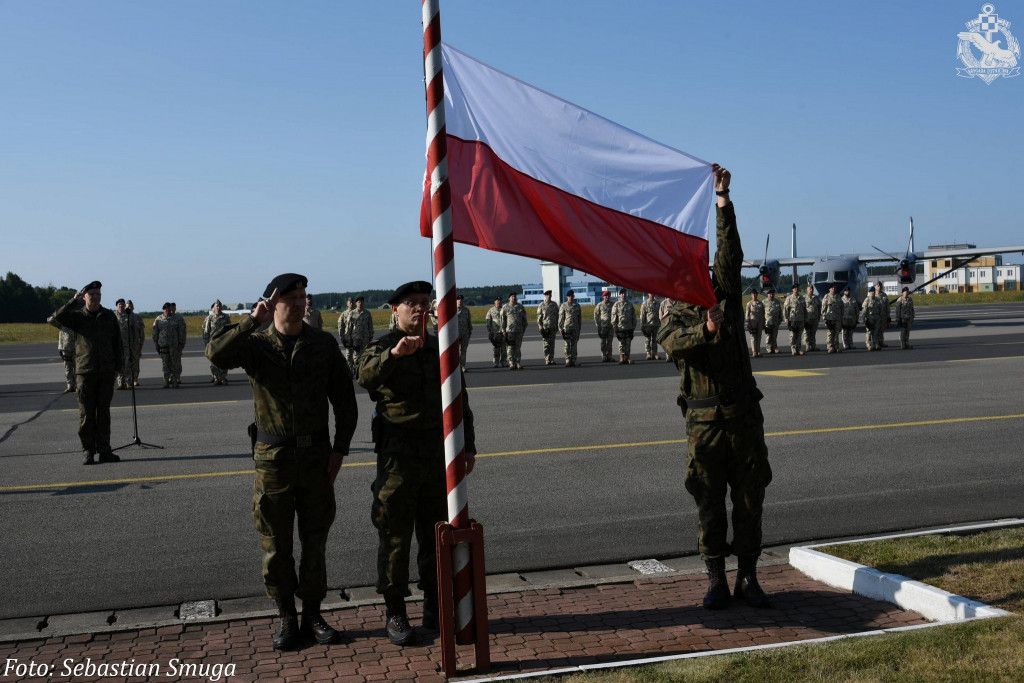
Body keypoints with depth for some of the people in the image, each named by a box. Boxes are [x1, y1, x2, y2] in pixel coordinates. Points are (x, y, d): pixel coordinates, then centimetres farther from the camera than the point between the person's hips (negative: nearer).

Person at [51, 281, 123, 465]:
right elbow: (58, 317, -17)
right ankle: (88, 451, 6)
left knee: (104, 412, 5)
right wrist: (74, 300, -16)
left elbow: (117, 343, 11)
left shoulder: (109, 316, 9)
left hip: (106, 372, 2)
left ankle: (104, 450, 9)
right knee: (86, 413, 1)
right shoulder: (78, 316, 4)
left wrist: (117, 367, 6)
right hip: (84, 372, -2)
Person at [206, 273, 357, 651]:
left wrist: (340, 448, -1)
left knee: (315, 541, 9)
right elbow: (216, 353, -25)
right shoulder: (256, 343, -3)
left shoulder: (323, 343, 1)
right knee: (276, 545, 6)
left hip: (316, 456, 1)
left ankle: (312, 615, 23)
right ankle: (287, 618, 21)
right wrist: (252, 320, -27)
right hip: (272, 457, -1)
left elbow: (344, 399, 5)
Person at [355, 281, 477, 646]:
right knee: (395, 534, 0)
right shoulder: (382, 349, -2)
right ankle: (395, 612, 10)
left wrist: (468, 445, 12)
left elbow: (459, 400, 18)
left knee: (436, 533, 10)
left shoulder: (441, 349, 12)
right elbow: (365, 375, -26)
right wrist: (393, 354, -44)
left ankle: (435, 608, 23)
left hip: (438, 452, 4)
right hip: (398, 453, -4)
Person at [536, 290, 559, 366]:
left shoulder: (554, 305, 8)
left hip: (552, 327, 3)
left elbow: (557, 316, 12)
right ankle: (547, 360, -2)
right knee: (546, 344, -4)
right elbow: (539, 317, -1)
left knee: (552, 343, 5)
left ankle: (552, 359, 10)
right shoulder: (541, 305, 0)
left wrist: (557, 325, 6)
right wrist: (540, 326, -8)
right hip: (545, 327, -3)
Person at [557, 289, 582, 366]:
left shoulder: (577, 306, 11)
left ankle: (573, 360, 9)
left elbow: (580, 317, 16)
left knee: (574, 345, 5)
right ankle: (568, 361, -3)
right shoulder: (563, 306, 2)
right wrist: (560, 327, -7)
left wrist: (579, 327, 12)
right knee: (567, 345, -5)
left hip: (575, 328, 3)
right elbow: (560, 317, -1)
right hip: (566, 328, -3)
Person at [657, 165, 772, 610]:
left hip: (744, 416, 2)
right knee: (710, 505, 4)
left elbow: (730, 255, -3)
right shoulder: (675, 319, 3)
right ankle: (716, 582, 15)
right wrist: (705, 330, -40)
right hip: (704, 421, -2)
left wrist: (724, 200, -11)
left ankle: (748, 579, 18)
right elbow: (674, 342, -20)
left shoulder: (728, 301, 8)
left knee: (750, 501, 6)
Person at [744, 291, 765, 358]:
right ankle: (754, 352, -9)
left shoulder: (760, 303, 12)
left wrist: (763, 323, 11)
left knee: (759, 337, 5)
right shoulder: (749, 304, 3)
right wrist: (748, 323, -8)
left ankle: (758, 352, 9)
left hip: (760, 322, 3)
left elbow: (763, 314, 14)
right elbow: (747, 314, 0)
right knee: (753, 337, -7)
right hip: (753, 321, -3)